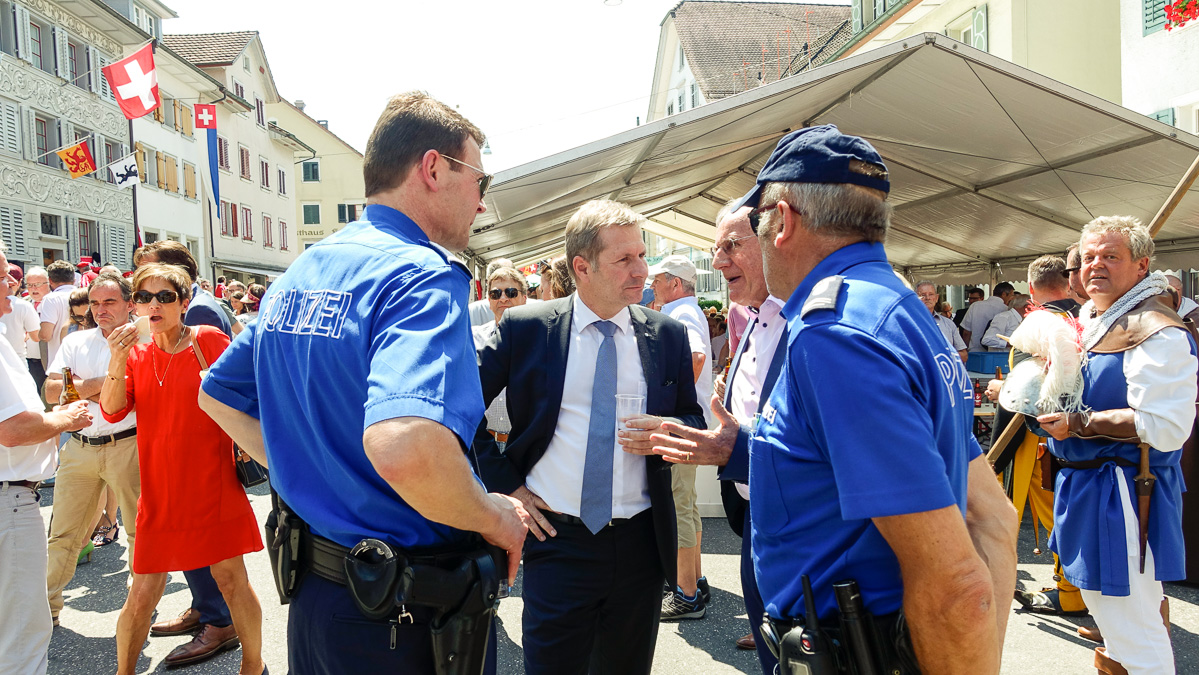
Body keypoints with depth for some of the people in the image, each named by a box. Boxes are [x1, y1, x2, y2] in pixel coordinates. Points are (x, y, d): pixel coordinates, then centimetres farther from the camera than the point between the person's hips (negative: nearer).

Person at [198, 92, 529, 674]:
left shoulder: (298, 274, 6)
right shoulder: (423, 276, -23)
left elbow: (218, 396, 16)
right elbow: (403, 445, -40)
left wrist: (308, 475, 13)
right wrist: (494, 517, -22)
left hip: (314, 586, 8)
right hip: (410, 613, -7)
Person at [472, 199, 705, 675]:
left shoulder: (667, 335, 2)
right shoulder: (525, 328, -4)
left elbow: (695, 421, 10)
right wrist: (504, 483, -3)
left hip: (641, 544, 3)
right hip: (556, 540, -2)